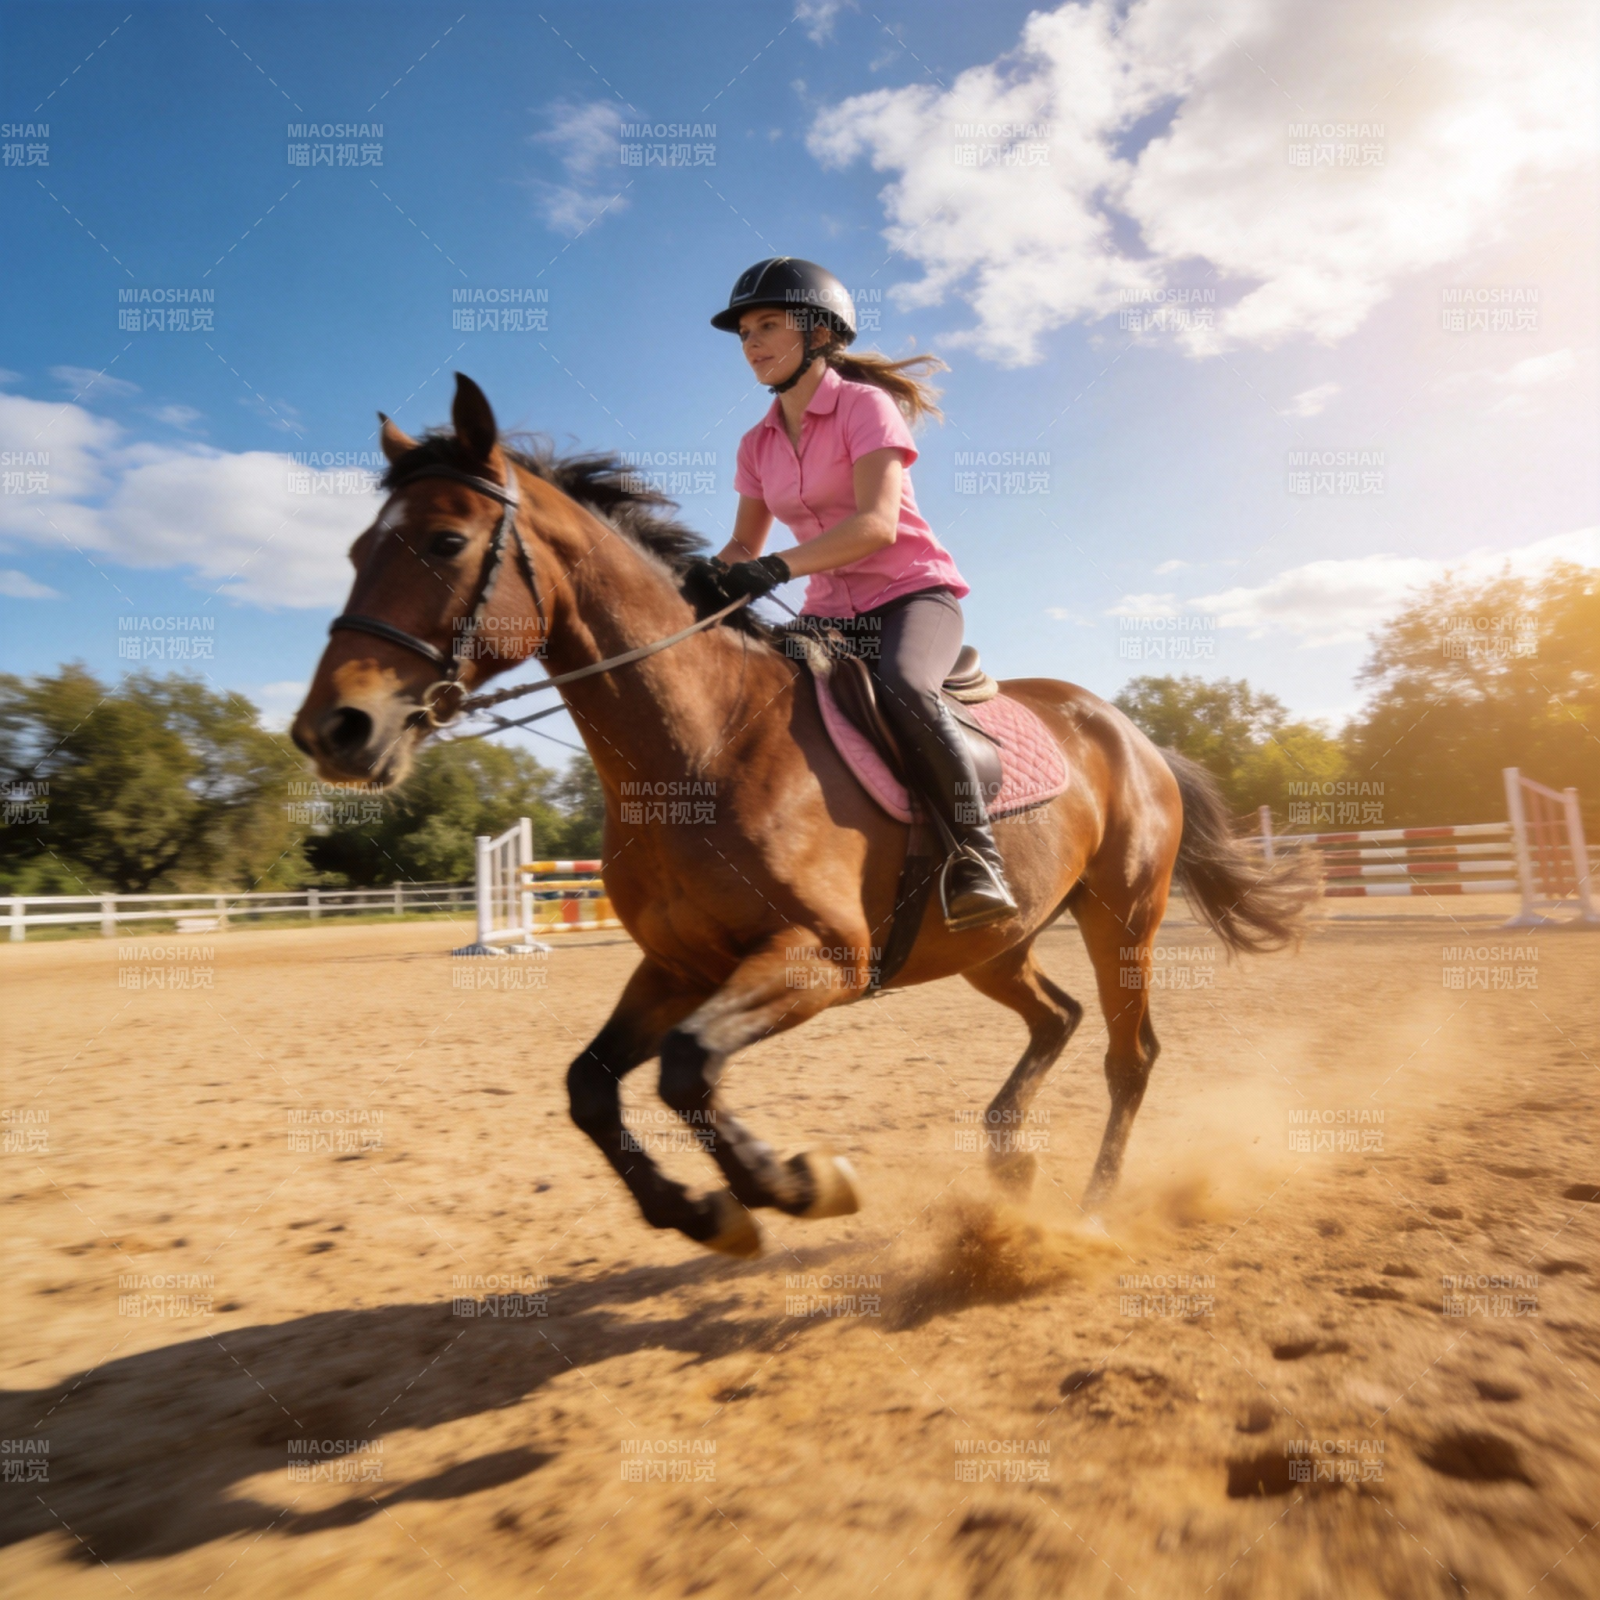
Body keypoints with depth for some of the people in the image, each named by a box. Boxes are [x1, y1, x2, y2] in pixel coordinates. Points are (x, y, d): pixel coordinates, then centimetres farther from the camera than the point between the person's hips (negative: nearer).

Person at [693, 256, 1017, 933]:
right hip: (830, 611, 7)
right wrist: (712, 575, -11)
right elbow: (745, 544, 12)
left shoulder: (865, 405, -7)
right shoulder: (757, 444, 12)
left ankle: (976, 852, -23)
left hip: (913, 593, -6)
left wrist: (777, 567, -33)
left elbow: (877, 524, -21)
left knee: (900, 688, -38)